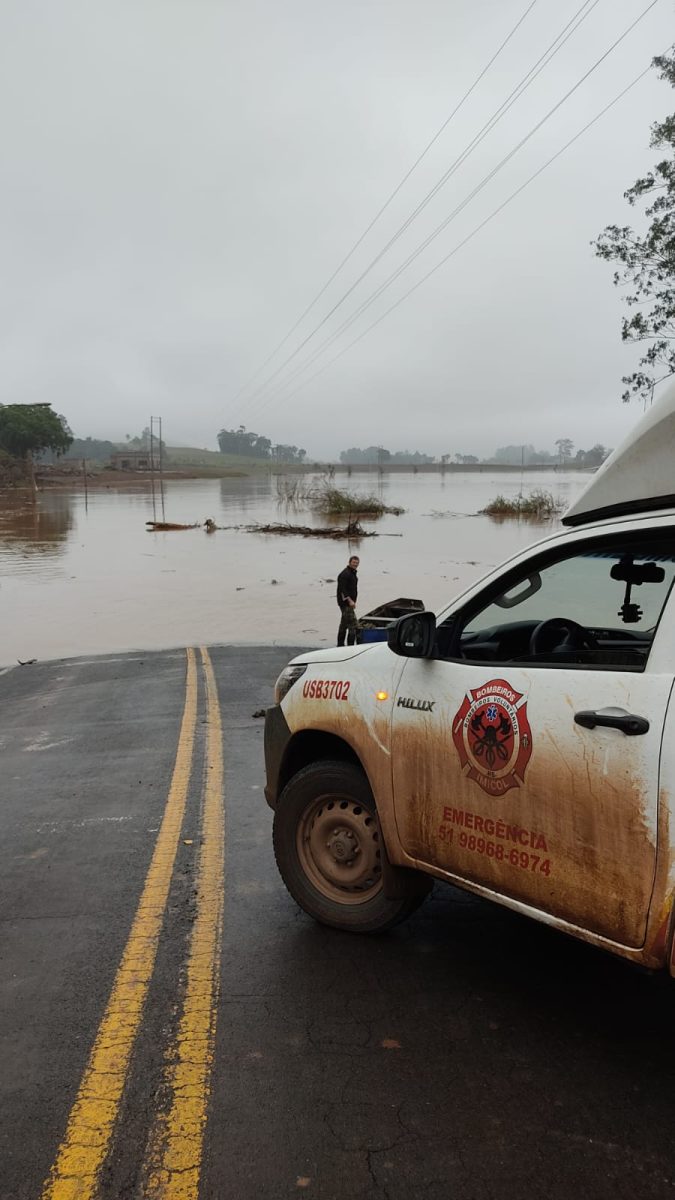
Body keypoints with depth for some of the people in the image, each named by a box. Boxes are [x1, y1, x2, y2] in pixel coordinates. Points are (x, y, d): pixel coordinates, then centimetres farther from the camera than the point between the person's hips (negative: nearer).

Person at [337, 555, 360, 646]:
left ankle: (340, 645, 24)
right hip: (346, 603, -11)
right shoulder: (345, 574, -16)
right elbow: (342, 590, -23)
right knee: (353, 625, -13)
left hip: (349, 602, 11)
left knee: (344, 624, 16)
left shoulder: (353, 573, 16)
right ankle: (350, 646, -11)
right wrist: (350, 601, -27)